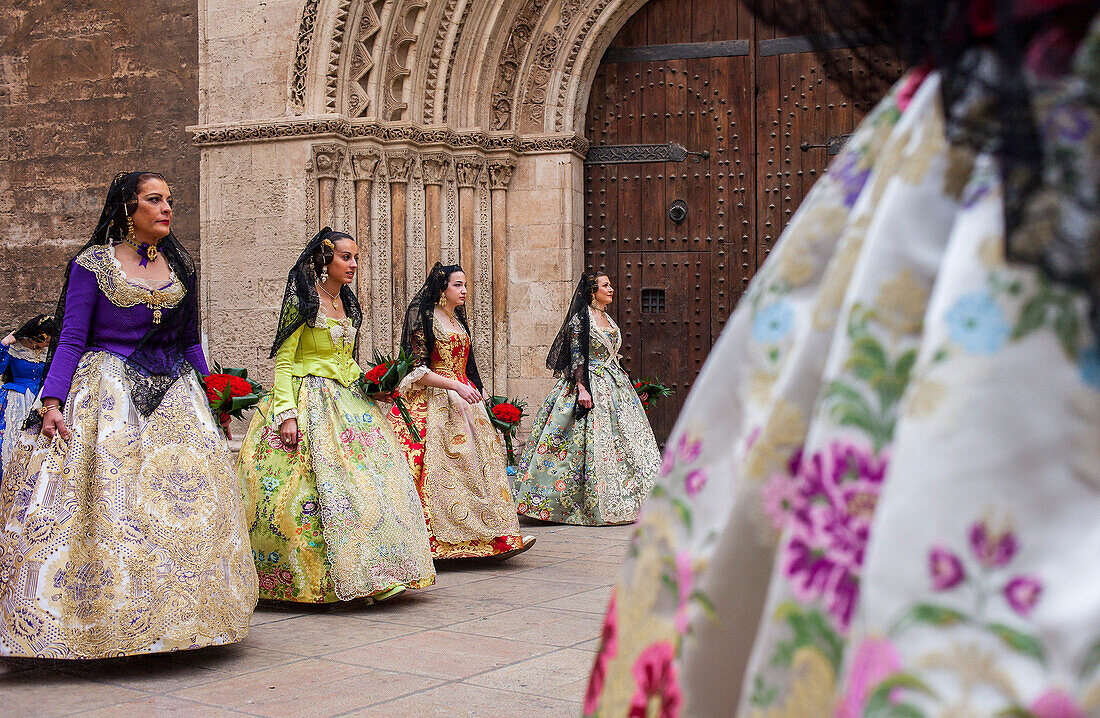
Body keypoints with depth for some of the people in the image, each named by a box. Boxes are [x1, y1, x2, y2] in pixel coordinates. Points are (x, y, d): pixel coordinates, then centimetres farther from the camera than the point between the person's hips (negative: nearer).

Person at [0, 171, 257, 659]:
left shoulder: (179, 266, 12)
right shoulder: (93, 263, -1)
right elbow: (71, 339, -4)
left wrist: (207, 393, 14)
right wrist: (52, 403, -14)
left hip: (173, 394, 4)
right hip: (108, 394, -4)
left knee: (183, 491, -2)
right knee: (108, 497, -11)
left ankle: (173, 617, 6)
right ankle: (105, 618, -5)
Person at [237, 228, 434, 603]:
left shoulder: (347, 305, 16)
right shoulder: (302, 301, -6)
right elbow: (283, 360, -11)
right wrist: (286, 413, -20)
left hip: (348, 401, 7)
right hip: (309, 401, -7)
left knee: (372, 477, -3)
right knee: (325, 487, -15)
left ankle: (368, 576, -1)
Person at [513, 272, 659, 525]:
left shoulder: (607, 319, 15)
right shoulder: (581, 318, -9)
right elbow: (577, 357, -15)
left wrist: (623, 381, 22)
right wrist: (582, 389, -23)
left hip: (613, 386, 9)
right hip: (589, 384, -9)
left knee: (619, 439, 7)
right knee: (589, 441, -9)